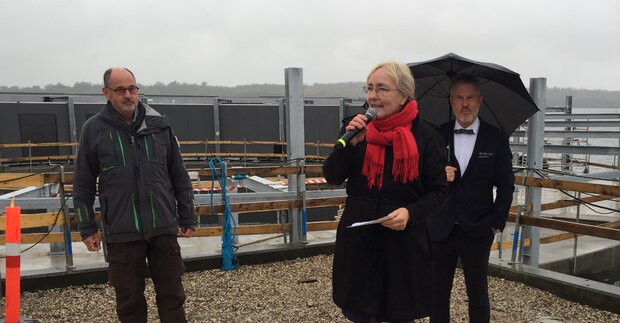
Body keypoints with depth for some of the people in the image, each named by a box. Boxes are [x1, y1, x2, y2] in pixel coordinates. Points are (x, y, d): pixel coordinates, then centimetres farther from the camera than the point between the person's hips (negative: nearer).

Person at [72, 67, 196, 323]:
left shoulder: (159, 124, 3)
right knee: (129, 300, 11)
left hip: (163, 227, 1)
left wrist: (188, 218, 8)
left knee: (172, 294, 9)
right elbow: (83, 185, 5)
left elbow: (179, 176, 7)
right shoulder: (94, 129, 0)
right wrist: (87, 228, 3)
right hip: (121, 232, -1)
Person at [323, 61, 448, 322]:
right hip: (357, 235, 3)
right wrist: (350, 142, -16)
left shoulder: (425, 135, -6)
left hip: (404, 239, -2)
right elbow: (332, 177, -1)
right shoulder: (356, 128, 2)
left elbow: (438, 191, -2)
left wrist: (411, 212, -20)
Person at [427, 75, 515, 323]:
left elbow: (506, 185, 2)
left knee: (478, 294, 12)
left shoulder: (496, 138, -1)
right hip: (440, 229, 1)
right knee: (438, 293, 13)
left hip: (477, 231, -1)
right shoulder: (437, 135, 2)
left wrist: (497, 222, -4)